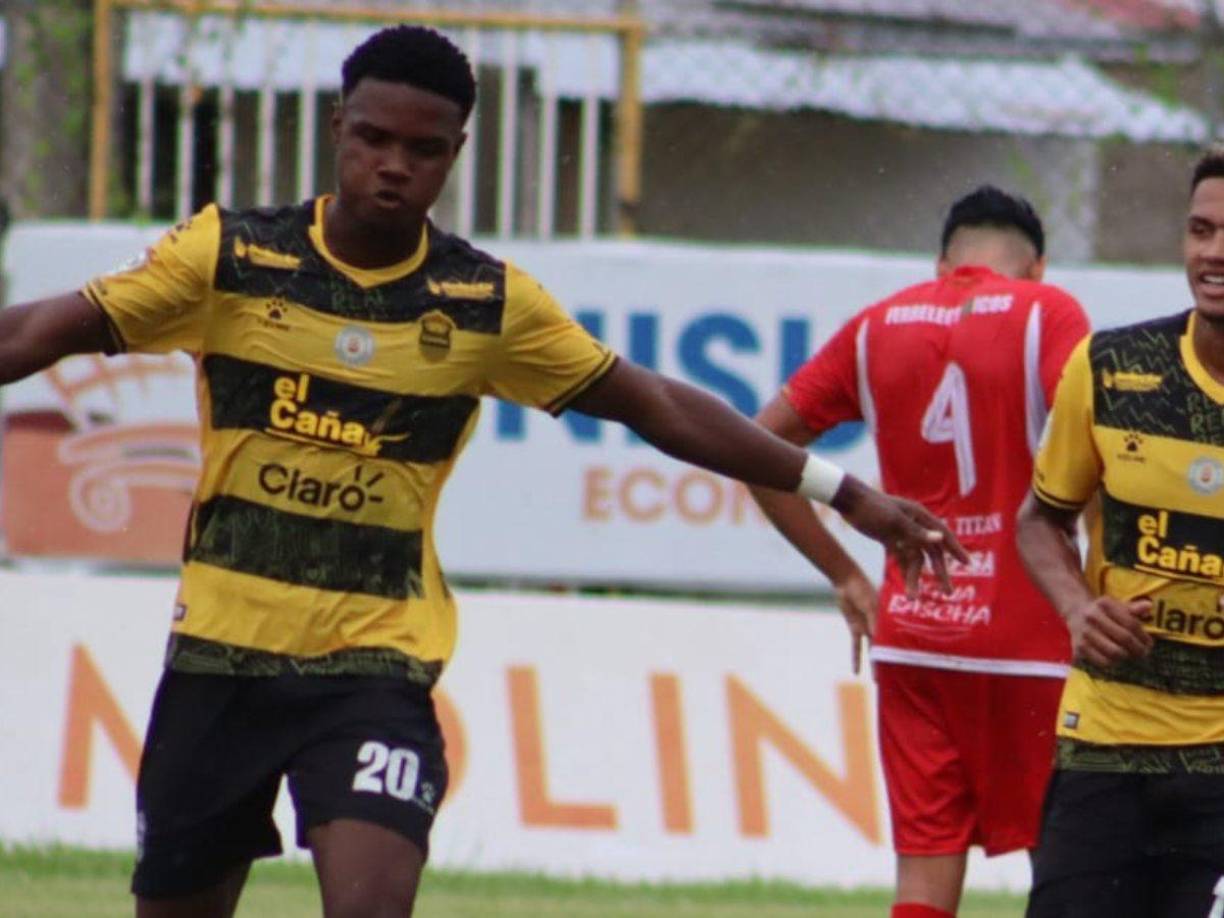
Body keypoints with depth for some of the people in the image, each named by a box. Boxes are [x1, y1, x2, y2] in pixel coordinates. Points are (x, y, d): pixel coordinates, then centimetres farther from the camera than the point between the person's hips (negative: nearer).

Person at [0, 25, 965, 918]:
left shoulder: (489, 303, 0)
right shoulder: (231, 255, -3)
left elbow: (659, 406, 8)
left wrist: (842, 491, 7)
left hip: (376, 666, -1)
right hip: (217, 655, 1)